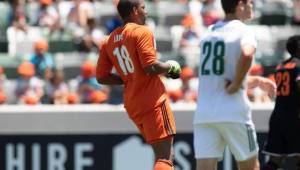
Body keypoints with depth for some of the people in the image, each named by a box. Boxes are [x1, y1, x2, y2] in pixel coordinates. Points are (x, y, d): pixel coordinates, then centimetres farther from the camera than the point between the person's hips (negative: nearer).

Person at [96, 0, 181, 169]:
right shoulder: (142, 32, -9)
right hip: (153, 100, -8)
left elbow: (102, 77, 13)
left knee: (162, 154, 18)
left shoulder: (109, 41, 14)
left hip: (132, 105, 8)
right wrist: (170, 66, -1)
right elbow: (151, 67, -19)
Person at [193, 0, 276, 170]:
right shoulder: (244, 32, -5)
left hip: (203, 115, 5)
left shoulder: (209, 33, 17)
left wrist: (257, 81, 33)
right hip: (233, 113, -5)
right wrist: (236, 85, -14)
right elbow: (246, 55, -30)